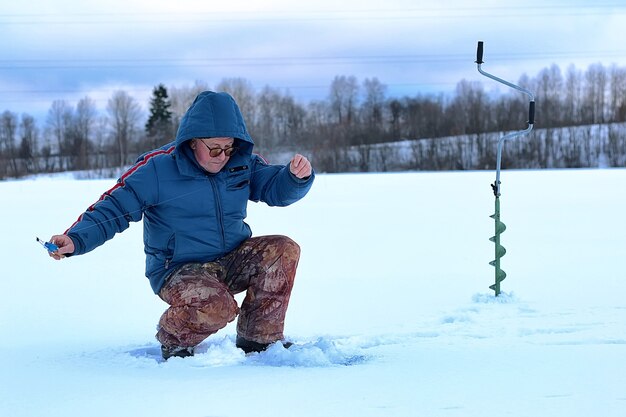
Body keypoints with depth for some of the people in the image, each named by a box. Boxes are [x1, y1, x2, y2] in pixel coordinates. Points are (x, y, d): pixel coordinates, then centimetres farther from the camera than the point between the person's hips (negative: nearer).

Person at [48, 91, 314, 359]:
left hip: (232, 262, 6)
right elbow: (113, 209, -13)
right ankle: (173, 340, 0)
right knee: (217, 307, -36)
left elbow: (276, 187, 1)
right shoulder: (157, 169, -12)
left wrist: (297, 176, -24)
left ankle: (259, 339, -1)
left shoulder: (243, 164, 2)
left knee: (284, 251, -18)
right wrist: (74, 240, -28)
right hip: (178, 270, -6)